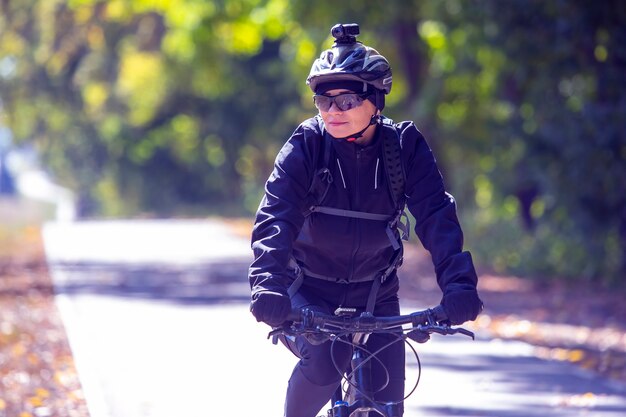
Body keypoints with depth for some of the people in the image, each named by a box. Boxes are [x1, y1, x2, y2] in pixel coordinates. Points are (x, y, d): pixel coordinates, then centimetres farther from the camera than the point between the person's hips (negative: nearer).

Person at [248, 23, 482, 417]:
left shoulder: (406, 146, -12)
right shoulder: (306, 146, -17)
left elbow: (437, 216, -20)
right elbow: (275, 218, -27)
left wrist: (458, 284, -36)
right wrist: (269, 286, -45)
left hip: (375, 294, 2)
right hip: (310, 292, -2)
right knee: (324, 361, -30)